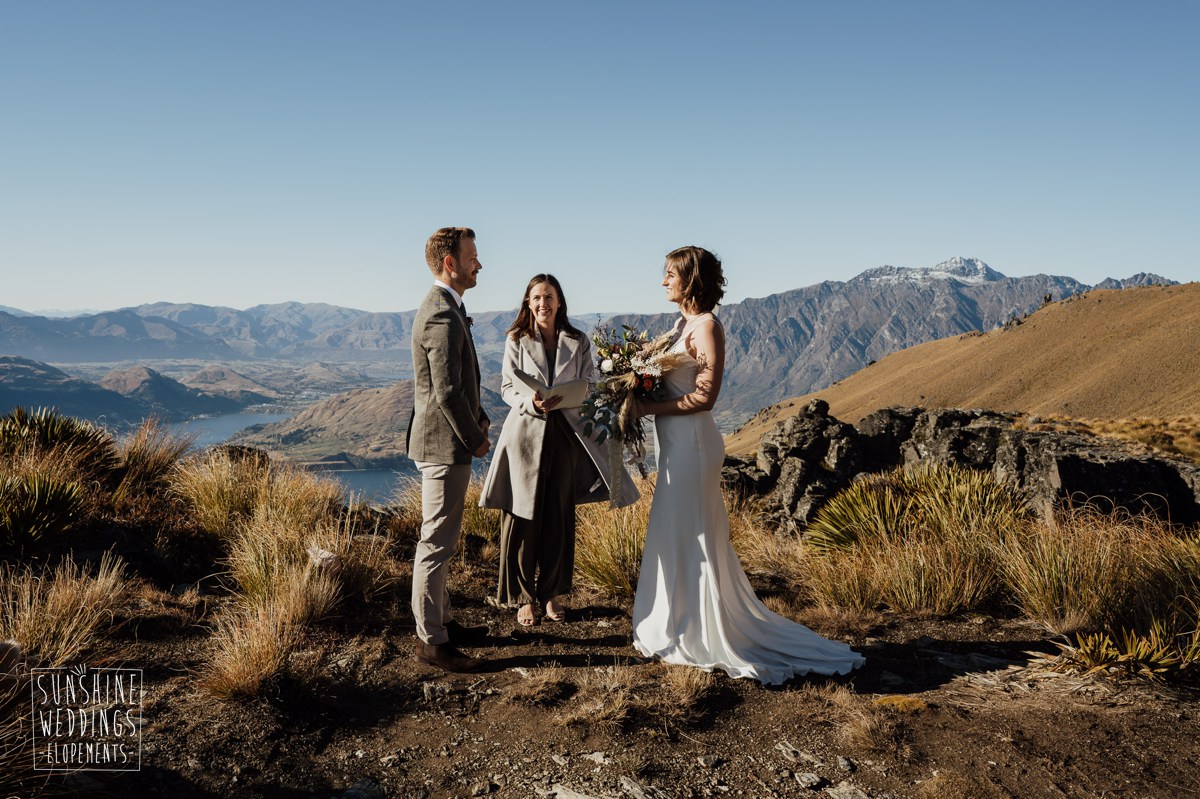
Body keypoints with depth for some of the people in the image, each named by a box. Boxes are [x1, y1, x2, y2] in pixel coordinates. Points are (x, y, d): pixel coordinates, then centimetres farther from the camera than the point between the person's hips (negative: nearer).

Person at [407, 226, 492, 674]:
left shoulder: (443, 309, 14)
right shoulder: (443, 316, -20)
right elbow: (447, 393, -24)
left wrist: (478, 418, 13)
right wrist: (475, 439, -13)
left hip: (444, 442, 11)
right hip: (444, 445, -11)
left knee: (440, 542, 19)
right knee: (437, 545, -2)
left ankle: (440, 621, 32)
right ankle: (431, 641, 9)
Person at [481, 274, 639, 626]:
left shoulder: (578, 342, 6)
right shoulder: (516, 340, 3)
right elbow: (507, 387, 0)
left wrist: (560, 400, -19)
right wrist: (532, 402, -21)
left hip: (565, 435, 2)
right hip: (525, 434, -1)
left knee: (559, 518, 8)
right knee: (522, 517, 1)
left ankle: (551, 593, 24)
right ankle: (523, 597, 14)